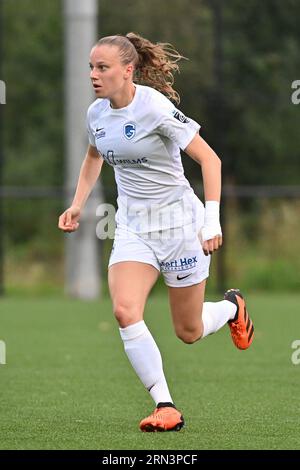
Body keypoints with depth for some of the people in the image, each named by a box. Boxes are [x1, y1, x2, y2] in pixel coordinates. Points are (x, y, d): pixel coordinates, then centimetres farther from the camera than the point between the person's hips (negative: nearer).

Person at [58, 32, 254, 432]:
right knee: (125, 311, -20)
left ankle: (231, 307, 42)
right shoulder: (97, 113, 0)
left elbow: (209, 158, -16)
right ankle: (166, 407, -14)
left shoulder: (155, 108, -20)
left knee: (188, 332, 6)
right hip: (133, 224, 5)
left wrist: (212, 219, -22)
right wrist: (78, 204, 16)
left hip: (178, 219, -5)